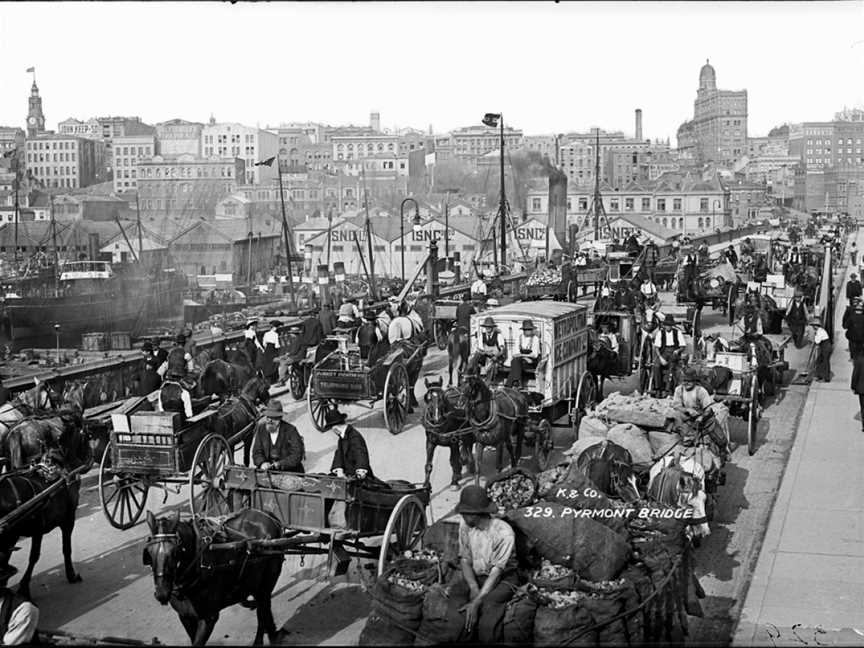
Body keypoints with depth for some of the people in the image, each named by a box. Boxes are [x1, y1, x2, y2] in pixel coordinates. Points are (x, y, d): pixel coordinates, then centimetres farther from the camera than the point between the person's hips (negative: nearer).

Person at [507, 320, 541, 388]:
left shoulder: (535, 339, -5)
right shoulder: (520, 337, 7)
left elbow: (535, 355, -12)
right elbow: (517, 352, 2)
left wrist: (521, 355, -23)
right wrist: (525, 358, -17)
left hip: (533, 362, -4)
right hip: (522, 359, 4)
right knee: (515, 360, -31)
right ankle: (518, 384, -41)